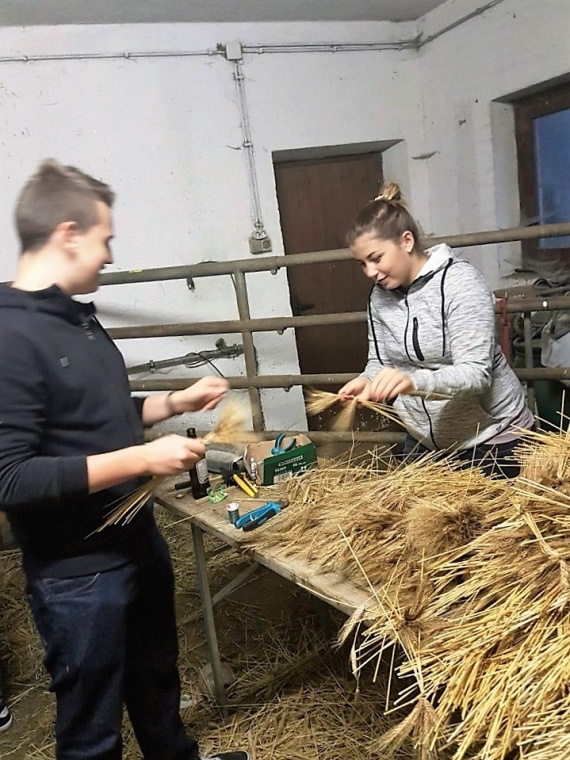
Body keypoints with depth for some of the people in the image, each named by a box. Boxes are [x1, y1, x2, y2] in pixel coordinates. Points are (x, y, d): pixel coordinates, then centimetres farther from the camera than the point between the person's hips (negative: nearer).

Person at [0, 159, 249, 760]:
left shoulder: (75, 316, 6)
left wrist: (176, 403, 11)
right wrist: (141, 458, -28)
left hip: (139, 541, 9)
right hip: (77, 574, -9)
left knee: (156, 677, 29)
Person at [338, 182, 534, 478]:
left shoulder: (460, 282, -20)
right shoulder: (380, 296, -2)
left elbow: (475, 374, -27)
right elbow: (380, 361, 4)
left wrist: (413, 381, -44)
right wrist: (368, 381, -19)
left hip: (491, 435, -5)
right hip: (425, 438, 6)